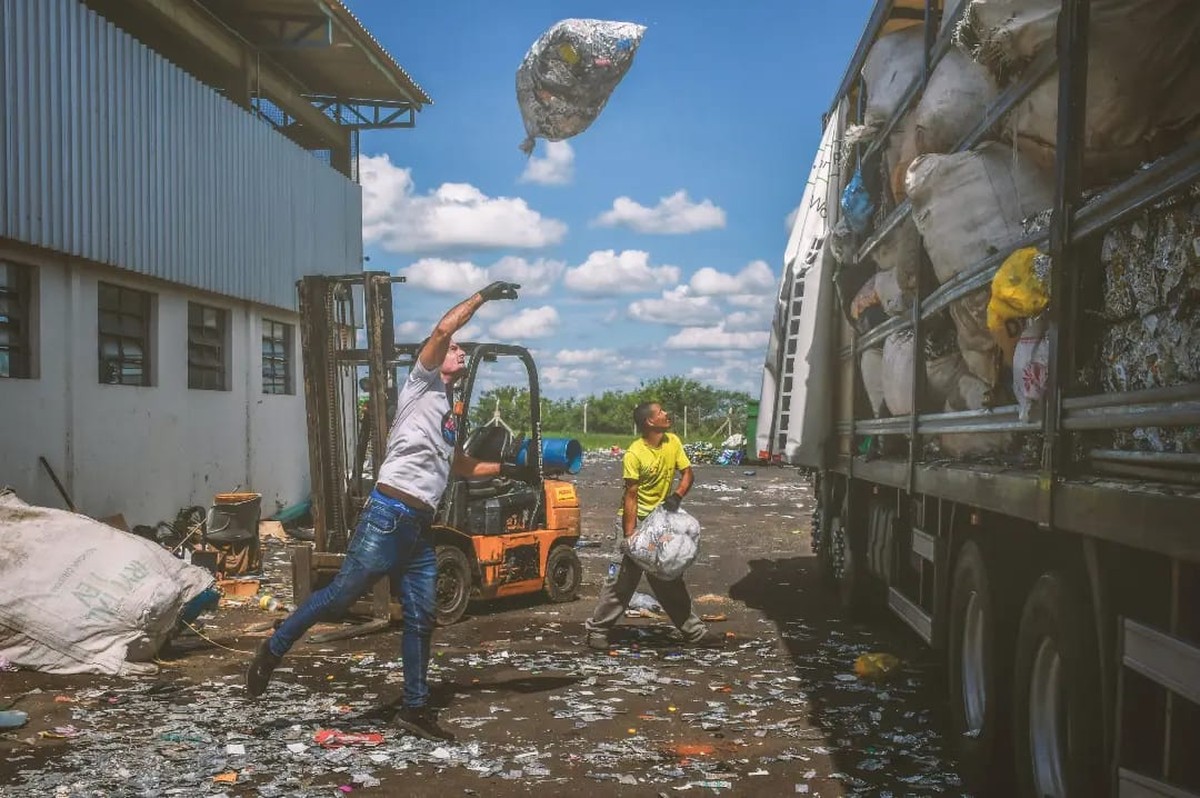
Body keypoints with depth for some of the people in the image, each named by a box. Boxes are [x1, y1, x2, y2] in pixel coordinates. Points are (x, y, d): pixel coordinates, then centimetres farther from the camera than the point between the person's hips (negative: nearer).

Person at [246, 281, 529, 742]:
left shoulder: (450, 417, 27)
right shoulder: (421, 385, 5)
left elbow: (464, 467, 40)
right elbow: (443, 329, -8)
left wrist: (507, 470, 34)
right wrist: (483, 296, -3)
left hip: (421, 526, 8)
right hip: (389, 514, -8)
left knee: (421, 619, 6)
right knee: (342, 594, -6)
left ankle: (415, 708, 13)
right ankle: (274, 650, 13)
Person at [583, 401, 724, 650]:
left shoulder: (673, 442, -4)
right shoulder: (634, 454, -21)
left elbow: (687, 472, 3)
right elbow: (631, 496, -21)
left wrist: (677, 496, -17)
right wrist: (629, 535, -24)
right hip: (637, 519, -6)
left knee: (669, 579, 14)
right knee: (623, 577, -5)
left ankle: (693, 630, 20)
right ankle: (597, 630, 6)